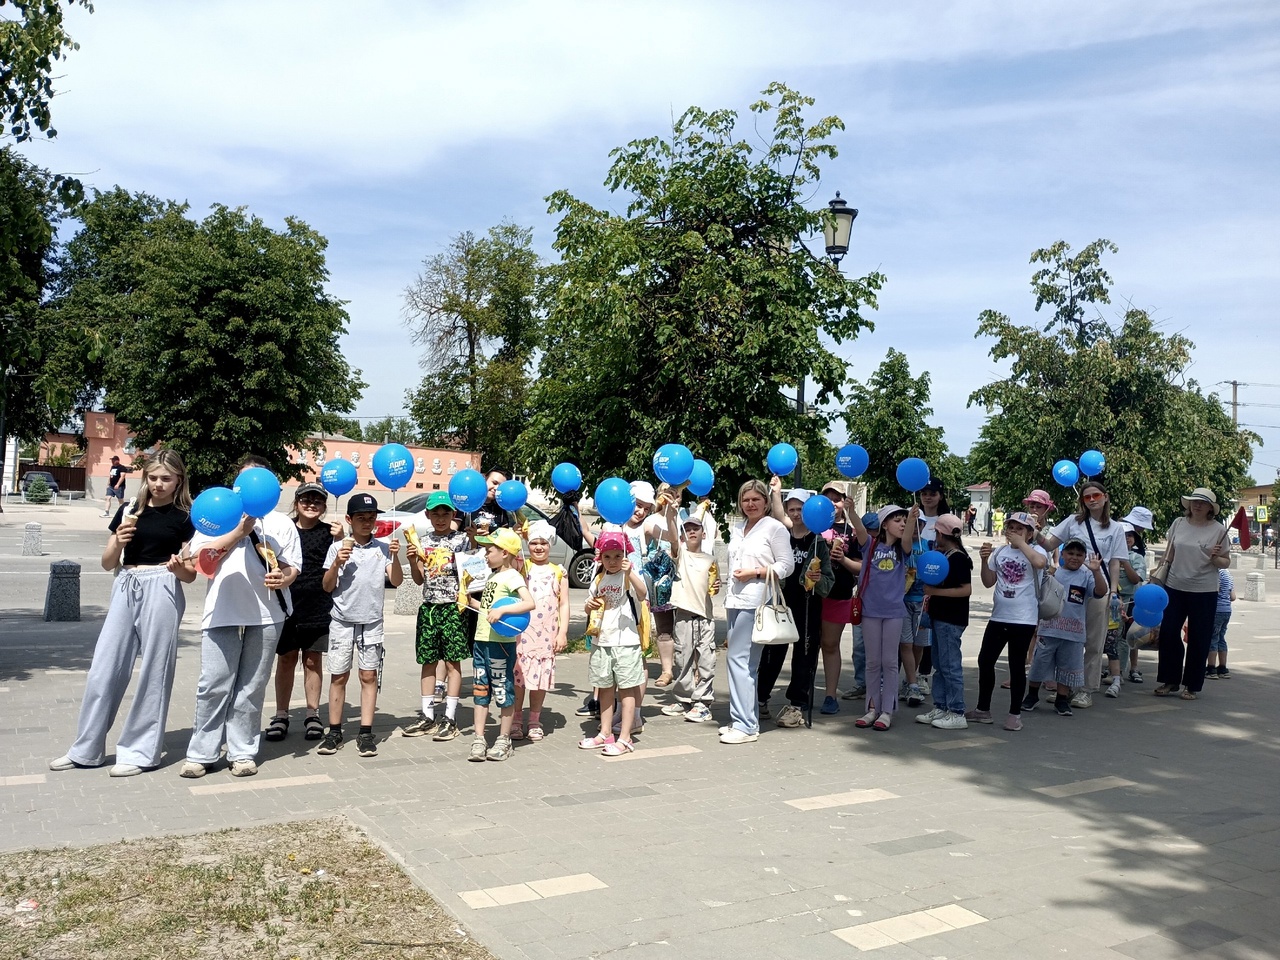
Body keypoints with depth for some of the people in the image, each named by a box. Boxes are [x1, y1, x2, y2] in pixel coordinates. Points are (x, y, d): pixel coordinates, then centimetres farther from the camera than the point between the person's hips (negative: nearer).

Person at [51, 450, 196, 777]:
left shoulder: (184, 518, 3)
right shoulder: (129, 511, 12)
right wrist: (119, 541, -6)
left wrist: (178, 566, -19)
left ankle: (140, 751, 10)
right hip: (125, 589, 4)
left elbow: (191, 574, 3)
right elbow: (108, 563, 14)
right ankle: (86, 749, 18)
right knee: (103, 669, 5)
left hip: (161, 590, -4)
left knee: (153, 671, 0)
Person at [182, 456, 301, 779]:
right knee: (214, 684, -4)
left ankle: (243, 752, 12)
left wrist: (283, 579, -13)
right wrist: (239, 531, -5)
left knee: (252, 687, 4)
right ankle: (201, 754, 6)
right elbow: (200, 556, 1)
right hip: (223, 610, -1)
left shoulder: (282, 523, 16)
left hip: (267, 613, 1)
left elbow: (293, 566, 10)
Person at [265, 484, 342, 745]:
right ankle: (281, 715, 18)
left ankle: (313, 714, 18)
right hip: (286, 606, 1)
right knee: (286, 659, 8)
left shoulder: (329, 532, 1)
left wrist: (339, 541, -19)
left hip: (318, 609, -1)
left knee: (313, 660, 8)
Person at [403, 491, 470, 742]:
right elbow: (419, 579, 6)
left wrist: (465, 599, -20)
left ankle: (450, 718, 4)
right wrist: (412, 560, -10)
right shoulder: (422, 540, 8)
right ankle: (427, 716, 17)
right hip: (429, 607, 4)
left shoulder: (461, 539, -1)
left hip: (453, 607, -4)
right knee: (428, 661, 8)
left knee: (452, 662, -1)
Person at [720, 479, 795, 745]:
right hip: (736, 602, 7)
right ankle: (745, 720, 15)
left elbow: (787, 565, -6)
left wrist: (755, 573, -14)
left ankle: (745, 725, -7)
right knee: (746, 662, 9)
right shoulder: (737, 529, 18)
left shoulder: (774, 528, -3)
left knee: (739, 658, -11)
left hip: (756, 602, -7)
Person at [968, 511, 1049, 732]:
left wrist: (1021, 543, -20)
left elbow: (1040, 562, -31)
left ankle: (1015, 714, 15)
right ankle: (983, 709, 22)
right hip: (998, 617, 5)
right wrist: (985, 560, -4)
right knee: (985, 660, 8)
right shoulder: (1000, 552, 8)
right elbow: (988, 582, 10)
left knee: (1017, 666, 3)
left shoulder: (1035, 550, -5)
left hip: (1024, 620, -5)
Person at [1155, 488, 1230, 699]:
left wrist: (1215, 558, -19)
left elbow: (1226, 563, 1)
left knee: (1198, 639, 4)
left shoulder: (1219, 530, -3)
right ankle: (1170, 681, 18)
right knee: (1168, 633, 4)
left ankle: (1192, 686, 15)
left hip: (1204, 592, -3)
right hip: (1174, 588, 3)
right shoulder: (1178, 524, 4)